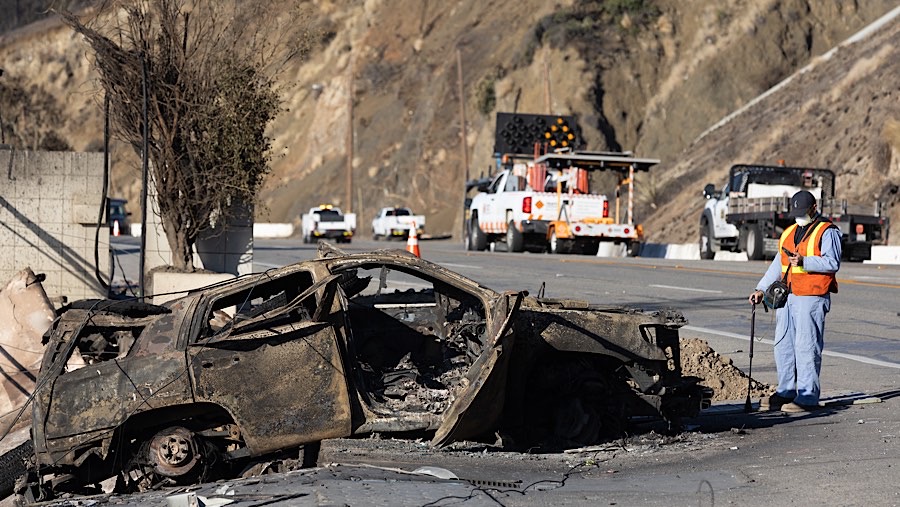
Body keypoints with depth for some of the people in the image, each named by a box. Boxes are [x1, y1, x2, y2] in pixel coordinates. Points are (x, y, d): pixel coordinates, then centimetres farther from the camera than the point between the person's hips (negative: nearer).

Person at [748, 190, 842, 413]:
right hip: (787, 297, 8)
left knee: (806, 347, -8)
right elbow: (778, 264, 24)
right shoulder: (789, 232, 21)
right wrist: (761, 288, 17)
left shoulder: (827, 231, -2)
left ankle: (808, 397, -5)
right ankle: (785, 392, 18)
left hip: (811, 299, -8)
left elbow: (832, 263, -14)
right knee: (783, 345, 9)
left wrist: (804, 262, -24)